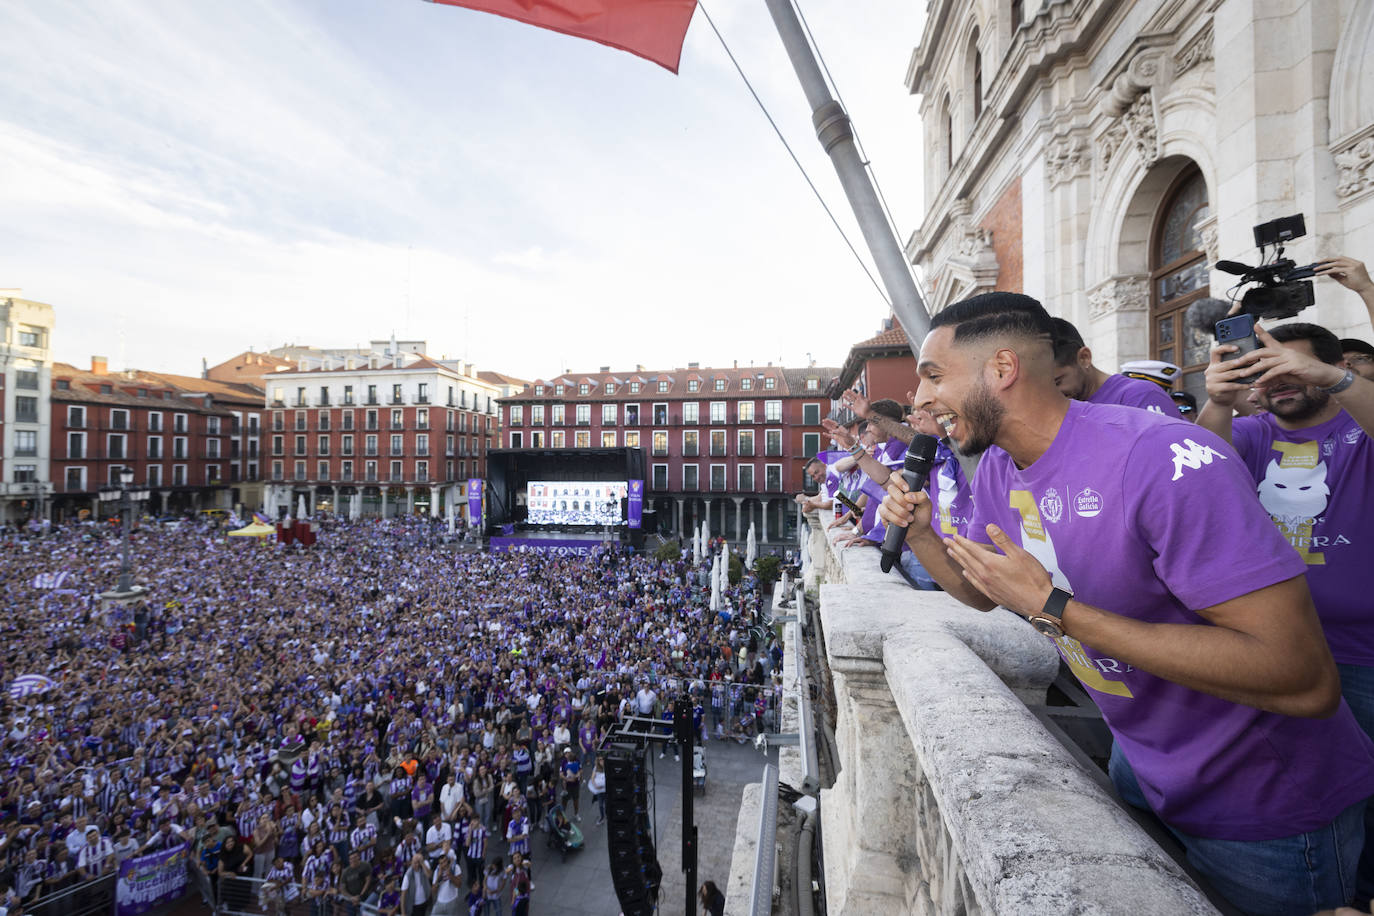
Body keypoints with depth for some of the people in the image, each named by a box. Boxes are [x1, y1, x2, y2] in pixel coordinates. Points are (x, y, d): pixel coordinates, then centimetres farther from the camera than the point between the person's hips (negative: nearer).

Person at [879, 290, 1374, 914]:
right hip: (1140, 761, 7)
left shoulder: (1164, 460, -33)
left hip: (1267, 807, -7)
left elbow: (1305, 680, -34)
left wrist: (1051, 605, -35)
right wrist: (919, 533, -12)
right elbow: (984, 593, 6)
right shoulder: (998, 467, -6)